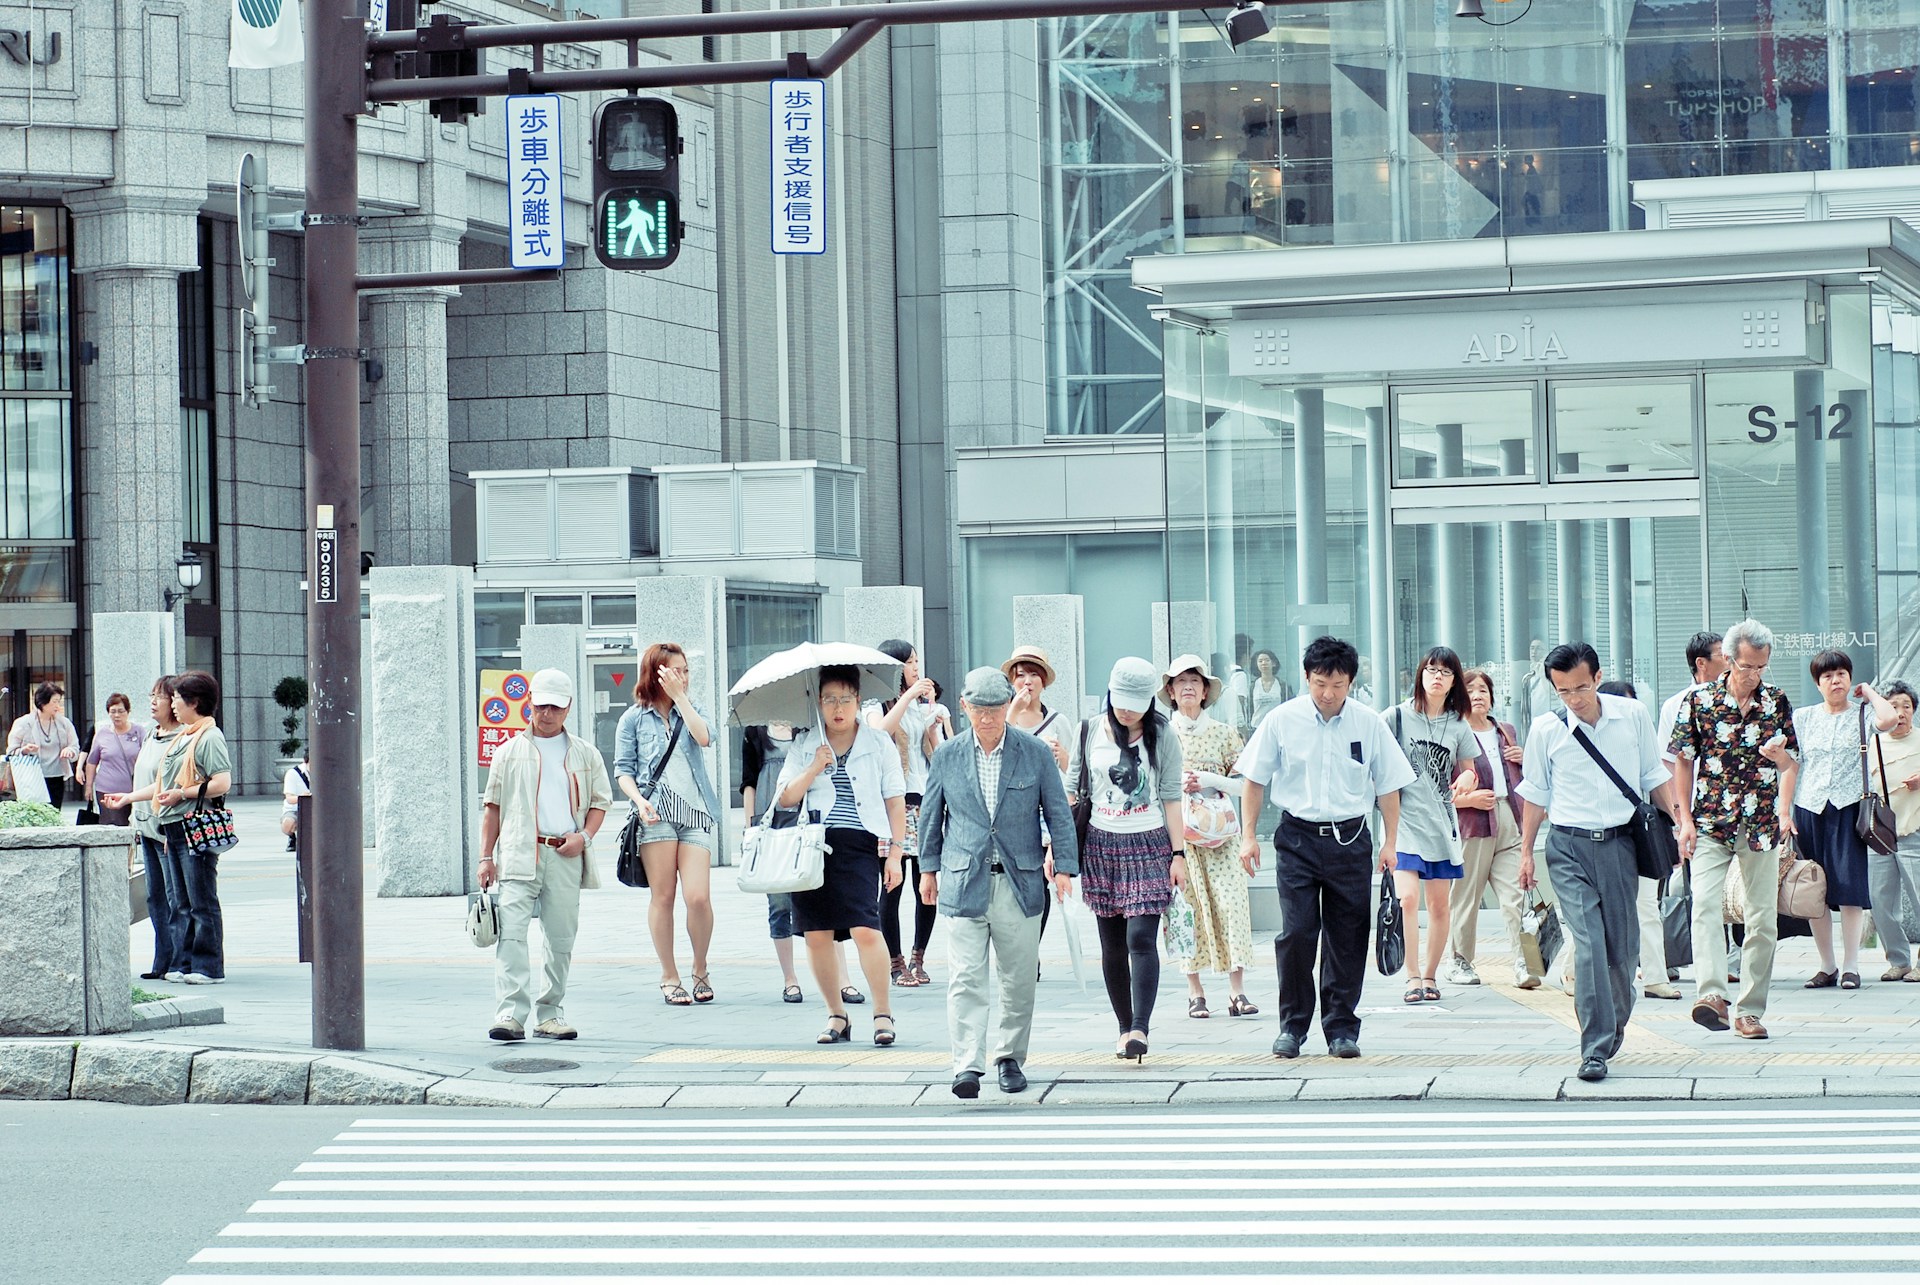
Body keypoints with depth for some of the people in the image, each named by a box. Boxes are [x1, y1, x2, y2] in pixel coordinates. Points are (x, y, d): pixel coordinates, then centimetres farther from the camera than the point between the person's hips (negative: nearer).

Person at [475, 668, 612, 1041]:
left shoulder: (585, 754, 13)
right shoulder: (510, 752, 11)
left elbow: (600, 800, 17)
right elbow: (492, 806, 11)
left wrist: (584, 836, -2)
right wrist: (486, 856, 5)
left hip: (566, 857, 2)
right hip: (519, 854, -2)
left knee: (561, 938, 5)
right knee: (511, 933, -15)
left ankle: (550, 1014, 14)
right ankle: (511, 1012, -20)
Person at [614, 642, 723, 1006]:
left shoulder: (692, 710, 14)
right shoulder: (634, 719, 9)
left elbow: (704, 737, -8)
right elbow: (623, 770, 5)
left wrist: (679, 696, -6)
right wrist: (639, 800, -12)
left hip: (695, 812, 1)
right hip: (655, 814, -1)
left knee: (698, 897, -10)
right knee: (662, 896, -1)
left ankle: (700, 971, 8)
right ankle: (669, 977, 8)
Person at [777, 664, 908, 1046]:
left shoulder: (878, 743, 7)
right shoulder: (804, 746, 12)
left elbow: (895, 801, 7)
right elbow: (786, 799, 6)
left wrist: (895, 853, 1)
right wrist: (815, 768, -8)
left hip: (861, 844, -3)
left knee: (865, 928, -16)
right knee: (816, 934, 2)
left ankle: (882, 1014, -6)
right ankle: (836, 1015, 15)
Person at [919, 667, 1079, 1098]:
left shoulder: (1036, 752, 1)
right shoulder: (947, 756, 4)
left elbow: (1058, 812, 5)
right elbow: (931, 815, 14)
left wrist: (1064, 866, -1)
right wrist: (928, 868, 16)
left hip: (1020, 881, 1)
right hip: (964, 881, -1)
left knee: (1020, 980, 7)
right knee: (966, 978, -10)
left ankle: (1009, 1058, 22)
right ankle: (967, 1066, -14)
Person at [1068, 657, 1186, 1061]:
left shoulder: (1161, 736, 1)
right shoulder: (1089, 732, 4)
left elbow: (1171, 797, 2)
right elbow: (1071, 792, 8)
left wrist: (1178, 853, -1)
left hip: (1148, 846, -2)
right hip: (1101, 846, 2)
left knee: (1141, 939, -14)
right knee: (1112, 946, 5)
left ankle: (1140, 1028, -20)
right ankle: (1125, 1027, 13)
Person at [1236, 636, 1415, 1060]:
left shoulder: (1369, 724, 1)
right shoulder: (1281, 721, -2)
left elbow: (1388, 785, 9)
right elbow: (1254, 779, 6)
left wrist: (1390, 842, 6)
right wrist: (1248, 835, 2)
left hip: (1351, 838, 1)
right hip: (1298, 837, -1)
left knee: (1347, 937, 3)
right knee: (1296, 932, -8)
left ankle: (1341, 1026, 12)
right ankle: (1292, 1025, 5)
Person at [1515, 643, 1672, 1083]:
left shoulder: (1633, 716, 1)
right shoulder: (1546, 730, 0)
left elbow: (1654, 777, 11)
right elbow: (1536, 794, 10)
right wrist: (1526, 852, 10)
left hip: (1620, 844, 1)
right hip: (1569, 848, -1)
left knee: (1624, 947, 6)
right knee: (1588, 946, -12)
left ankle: (1615, 1024, 33)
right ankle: (1595, 1047, -12)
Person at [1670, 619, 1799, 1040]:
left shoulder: (1777, 702, 7)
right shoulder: (1699, 700, 1)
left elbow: (1791, 764, 12)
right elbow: (1683, 761, 4)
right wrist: (1685, 819, -2)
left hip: (1761, 827, 3)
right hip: (1710, 824, -3)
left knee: (1763, 919, 2)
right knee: (1705, 903, -22)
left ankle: (1751, 1010, 9)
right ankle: (1711, 994, -34)